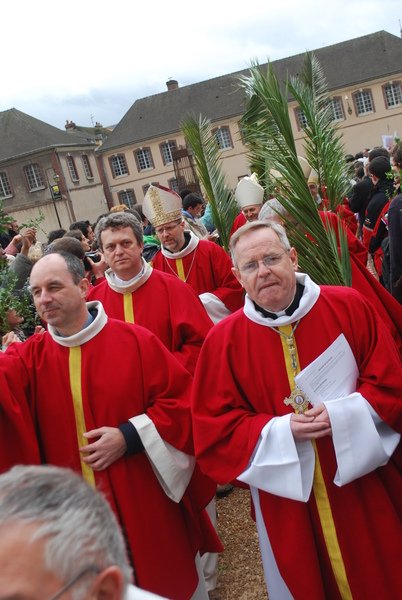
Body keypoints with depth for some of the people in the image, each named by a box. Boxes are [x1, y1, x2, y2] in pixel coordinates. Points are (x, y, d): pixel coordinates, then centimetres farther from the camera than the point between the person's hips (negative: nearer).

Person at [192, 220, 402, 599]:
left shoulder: (350, 307, -8)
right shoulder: (224, 340, -9)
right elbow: (214, 427, -7)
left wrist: (343, 414, -20)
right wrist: (281, 430, -20)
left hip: (365, 482, 1)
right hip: (289, 499, 0)